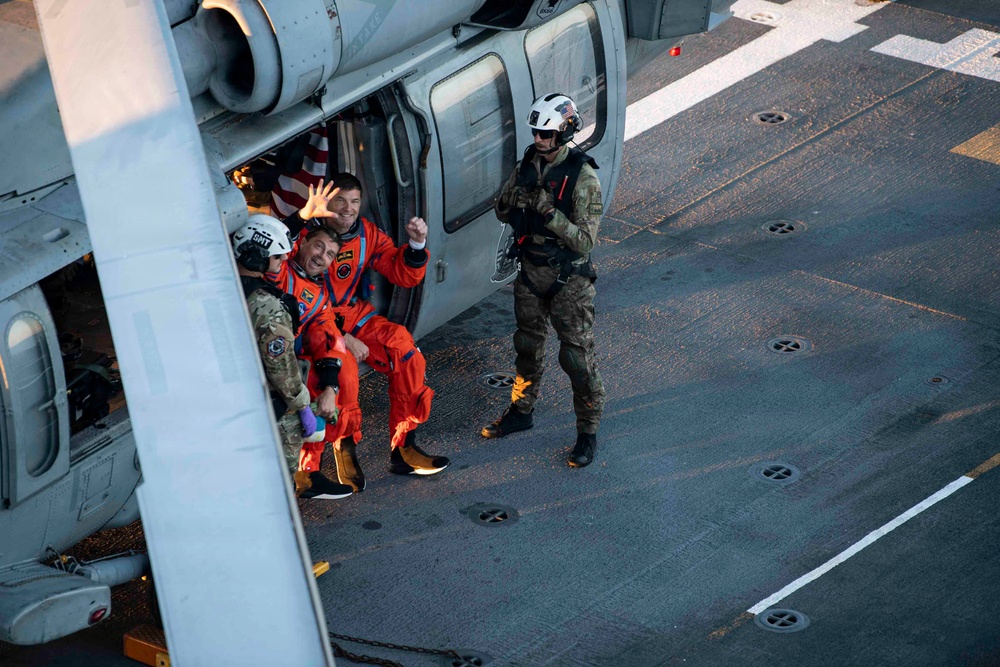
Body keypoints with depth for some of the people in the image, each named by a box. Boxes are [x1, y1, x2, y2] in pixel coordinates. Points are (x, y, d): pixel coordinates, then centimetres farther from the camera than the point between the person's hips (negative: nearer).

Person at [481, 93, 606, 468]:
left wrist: (550, 215, -32)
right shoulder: (528, 165, 0)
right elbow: (501, 210, 10)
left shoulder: (583, 178, -20)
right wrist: (519, 206, -12)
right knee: (528, 345, 21)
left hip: (568, 279, -6)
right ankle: (521, 412, 40)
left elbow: (585, 241, -22)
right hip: (530, 271, 6)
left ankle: (588, 432, 11)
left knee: (577, 357, -2)